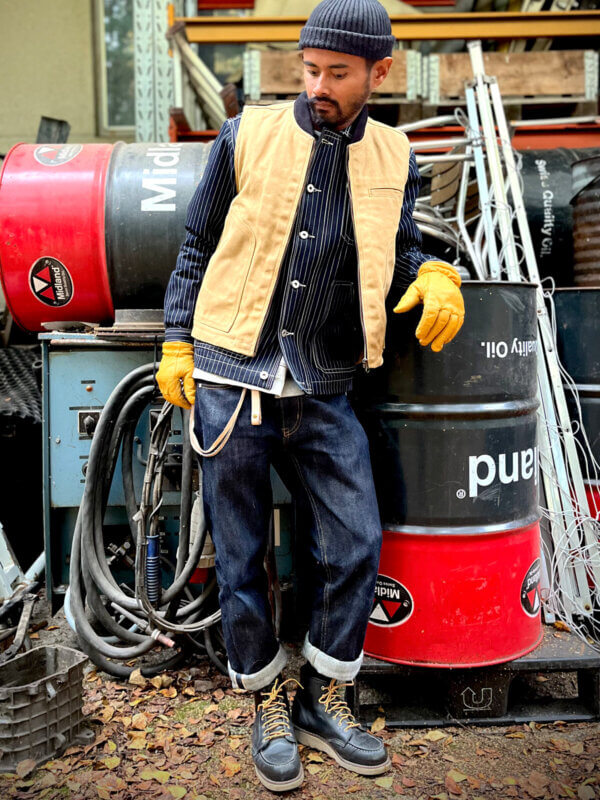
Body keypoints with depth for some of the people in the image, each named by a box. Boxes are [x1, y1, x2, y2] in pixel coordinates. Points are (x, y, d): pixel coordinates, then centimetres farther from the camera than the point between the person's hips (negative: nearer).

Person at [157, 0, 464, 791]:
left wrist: (436, 276, -6)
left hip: (322, 390, 2)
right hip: (232, 377, -2)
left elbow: (400, 250, 16)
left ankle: (323, 698, 25)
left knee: (355, 543, 0)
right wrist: (177, 344, 3)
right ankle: (268, 707, 28)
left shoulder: (394, 159, 9)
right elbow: (198, 249, 7)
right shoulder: (247, 136, 2)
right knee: (243, 554, 6)